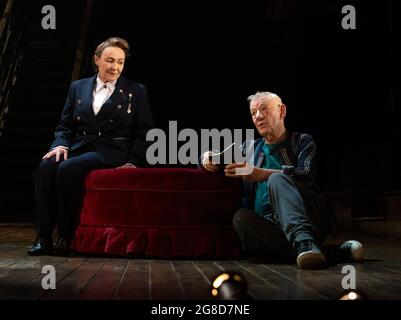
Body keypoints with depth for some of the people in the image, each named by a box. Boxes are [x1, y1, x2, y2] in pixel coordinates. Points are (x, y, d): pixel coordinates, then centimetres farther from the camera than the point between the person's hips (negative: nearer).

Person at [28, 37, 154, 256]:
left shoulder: (136, 91, 10)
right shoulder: (78, 87, 18)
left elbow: (144, 133, 8)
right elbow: (64, 126, 17)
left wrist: (134, 161, -6)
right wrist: (61, 145, -5)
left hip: (111, 153, -3)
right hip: (79, 148, 4)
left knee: (67, 169, -33)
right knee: (46, 168, -30)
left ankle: (66, 236, -20)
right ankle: (43, 237, -24)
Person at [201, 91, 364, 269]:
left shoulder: (302, 141, 13)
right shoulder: (250, 149, 26)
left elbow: (306, 175, -8)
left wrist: (258, 173, -18)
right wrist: (208, 158, 6)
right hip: (270, 225, 4)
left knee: (277, 180, -30)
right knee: (241, 218, -31)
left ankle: (304, 240, -55)